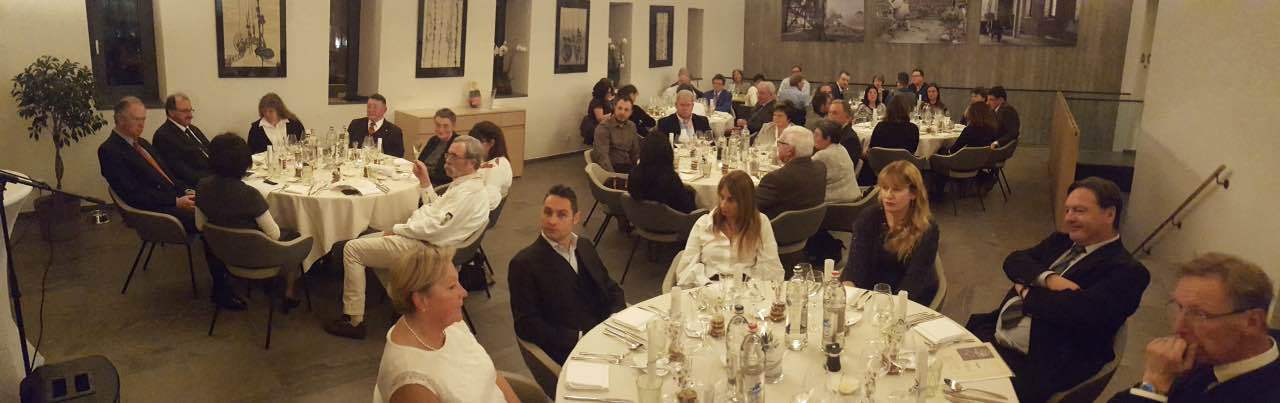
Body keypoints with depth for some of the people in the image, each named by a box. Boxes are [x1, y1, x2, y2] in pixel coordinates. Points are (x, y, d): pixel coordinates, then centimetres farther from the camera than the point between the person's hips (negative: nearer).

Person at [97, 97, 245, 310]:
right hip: (156, 211, -8)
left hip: (175, 198, 8)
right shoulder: (110, 151, -6)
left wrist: (188, 191, 4)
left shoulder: (142, 143, 19)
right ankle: (220, 290, -20)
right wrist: (176, 202, -18)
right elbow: (134, 194, -14)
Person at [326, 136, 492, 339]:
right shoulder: (464, 184, 12)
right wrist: (425, 181, 13)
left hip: (423, 248, -11)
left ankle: (353, 321, -1)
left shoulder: (471, 192, -21)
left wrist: (397, 229, -13)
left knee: (352, 249, -7)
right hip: (420, 237, 11)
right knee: (365, 240, 24)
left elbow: (434, 226, -25)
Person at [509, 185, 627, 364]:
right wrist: (580, 338, -16)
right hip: (571, 352, -7)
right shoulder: (524, 263, -4)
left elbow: (612, 289, 21)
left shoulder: (585, 246, 16)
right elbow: (526, 325, -9)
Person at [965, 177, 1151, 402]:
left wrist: (1027, 293, -8)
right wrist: (1048, 278, -15)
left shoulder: (1125, 270, -8)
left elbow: (1081, 310, -23)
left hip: (1039, 365, -7)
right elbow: (1013, 261, 5)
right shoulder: (1061, 241, 16)